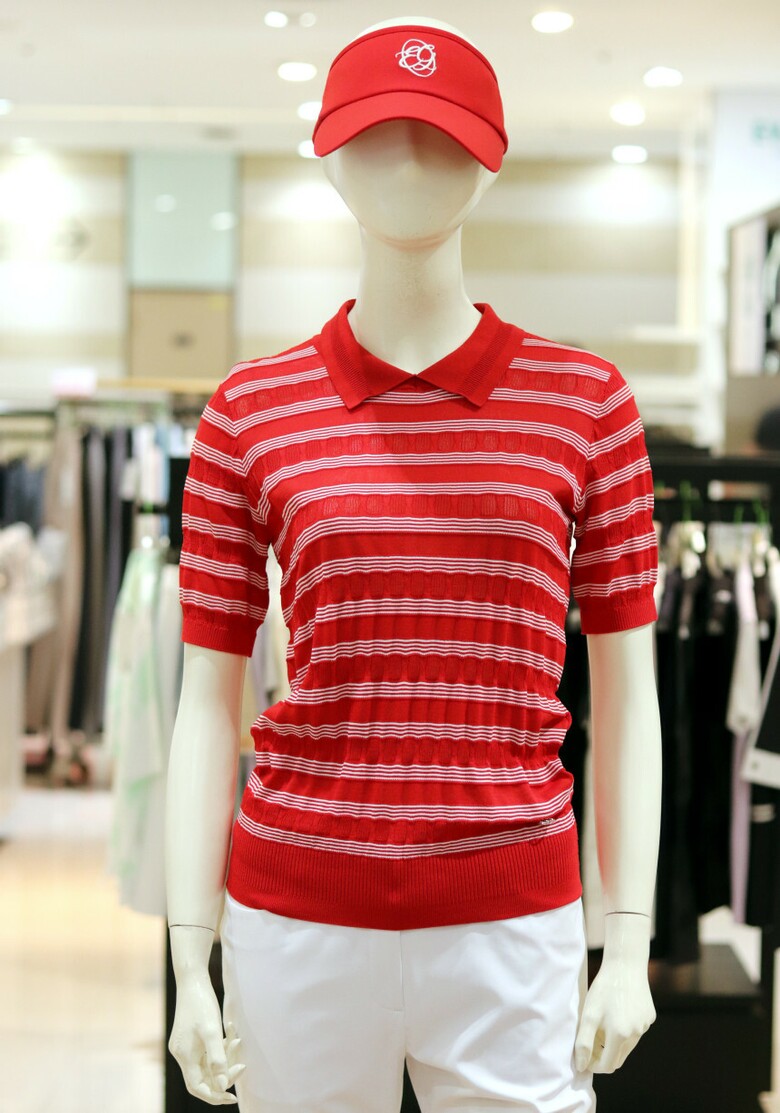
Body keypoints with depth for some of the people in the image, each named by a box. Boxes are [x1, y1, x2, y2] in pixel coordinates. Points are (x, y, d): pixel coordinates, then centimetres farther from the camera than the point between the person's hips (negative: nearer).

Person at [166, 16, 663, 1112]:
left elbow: (625, 698, 5)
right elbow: (208, 704, 4)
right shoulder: (251, 410, 3)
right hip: (296, 915, 1)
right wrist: (190, 962, 0)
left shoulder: (584, 401, 3)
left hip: (511, 925, 0)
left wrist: (630, 948, 0)